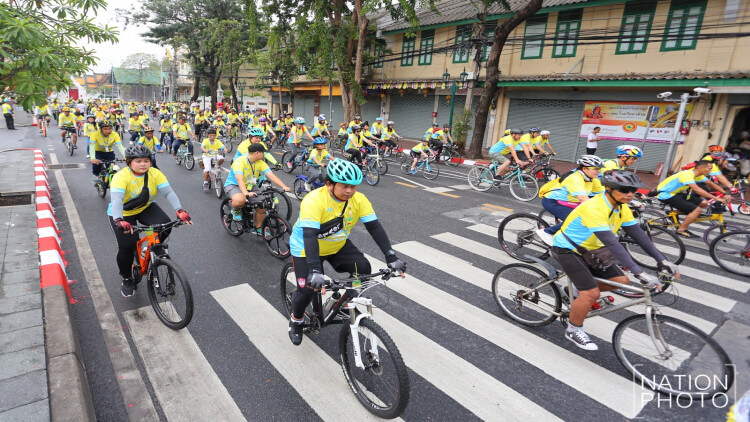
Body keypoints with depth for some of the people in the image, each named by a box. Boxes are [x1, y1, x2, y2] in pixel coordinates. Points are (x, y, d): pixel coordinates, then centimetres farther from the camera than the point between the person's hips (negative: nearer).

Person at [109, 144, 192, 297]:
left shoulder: (155, 173, -15)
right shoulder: (121, 176, -24)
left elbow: (169, 192, -24)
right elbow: (117, 199, -36)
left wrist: (179, 210, -40)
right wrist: (118, 221, -54)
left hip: (146, 208, 3)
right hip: (123, 214, -3)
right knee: (127, 246, -14)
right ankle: (126, 279, 13)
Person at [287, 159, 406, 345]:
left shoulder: (359, 199, -17)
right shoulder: (314, 200, -32)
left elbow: (375, 226, -18)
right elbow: (309, 235, -39)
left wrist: (391, 257, -26)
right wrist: (315, 271, -49)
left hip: (338, 246, 4)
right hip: (306, 247, -4)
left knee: (363, 269, -15)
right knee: (307, 289, -14)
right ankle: (296, 320, 20)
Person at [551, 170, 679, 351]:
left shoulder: (622, 208, -3)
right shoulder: (594, 208, -31)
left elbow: (639, 234, -1)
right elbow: (612, 243, -37)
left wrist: (662, 260, -9)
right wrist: (640, 273, -39)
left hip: (588, 249, 9)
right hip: (567, 249, -8)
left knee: (621, 281, 1)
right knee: (592, 293, -17)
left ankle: (578, 291, 22)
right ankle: (573, 330, 6)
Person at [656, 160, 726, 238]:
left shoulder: (697, 174, 6)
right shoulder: (687, 175, -24)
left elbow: (711, 184, 13)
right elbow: (697, 189, -36)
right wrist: (716, 198, -36)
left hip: (676, 193, 10)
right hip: (666, 195, -10)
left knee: (704, 203, 3)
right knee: (697, 210, -17)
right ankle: (681, 230, -5)